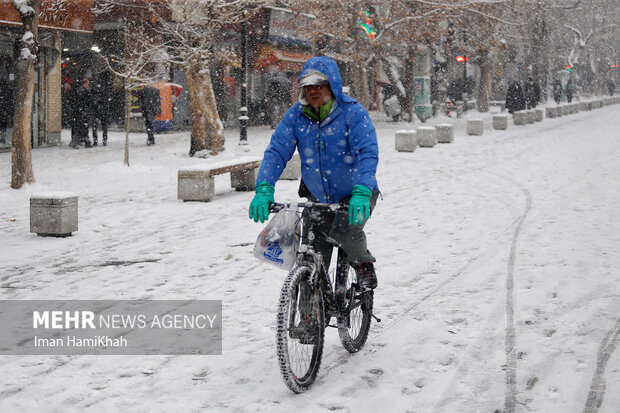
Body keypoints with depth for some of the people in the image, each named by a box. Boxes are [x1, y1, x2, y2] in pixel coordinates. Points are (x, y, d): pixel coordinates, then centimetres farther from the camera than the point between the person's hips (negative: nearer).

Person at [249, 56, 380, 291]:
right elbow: (276, 151, -11)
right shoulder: (296, 115, -6)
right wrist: (264, 190, -27)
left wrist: (361, 193, -41)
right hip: (318, 197, 4)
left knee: (345, 231, -28)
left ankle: (363, 262, 5)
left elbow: (367, 153, -26)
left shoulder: (353, 112, -16)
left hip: (355, 196, -3)